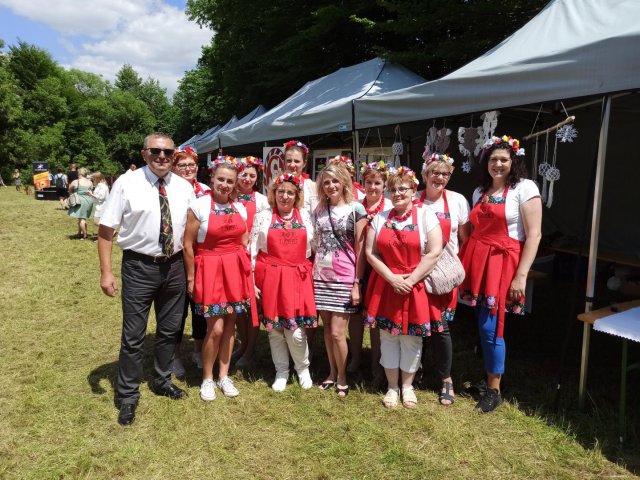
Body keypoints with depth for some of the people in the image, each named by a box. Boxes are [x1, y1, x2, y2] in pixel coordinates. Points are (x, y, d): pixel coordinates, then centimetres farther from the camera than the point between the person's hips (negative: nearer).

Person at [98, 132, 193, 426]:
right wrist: (106, 272, -14)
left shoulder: (184, 187, 2)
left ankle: (162, 382, 41)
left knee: (169, 330, 18)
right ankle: (128, 396, 25)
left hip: (174, 266, 4)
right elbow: (106, 229, -9)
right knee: (133, 335, 4)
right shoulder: (126, 184, -9)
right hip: (139, 267, -4)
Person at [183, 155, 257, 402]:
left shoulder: (240, 209, 6)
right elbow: (188, 245, -6)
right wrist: (191, 278, -5)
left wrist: (247, 272, 9)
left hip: (236, 270, 4)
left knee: (230, 325, 10)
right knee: (216, 328, -4)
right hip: (210, 269, -4)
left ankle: (224, 376, 25)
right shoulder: (199, 207, -8)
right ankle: (207, 378, 18)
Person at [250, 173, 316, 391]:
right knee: (275, 328, 8)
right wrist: (252, 281, -1)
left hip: (298, 278, 0)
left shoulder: (305, 216, 7)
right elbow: (253, 251, 3)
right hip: (271, 278, 0)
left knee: (296, 330, -2)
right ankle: (281, 371, 27)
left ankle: (303, 368, 24)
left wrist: (314, 275, 6)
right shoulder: (263, 217, 3)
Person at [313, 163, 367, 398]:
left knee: (337, 332, -4)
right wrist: (312, 273, 8)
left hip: (344, 279, -4)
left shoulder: (356, 209, -4)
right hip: (321, 277, 4)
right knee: (327, 329, 11)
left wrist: (357, 283, -10)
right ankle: (332, 373, 28)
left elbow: (361, 249, -6)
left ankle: (342, 377, 17)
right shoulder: (319, 210, 10)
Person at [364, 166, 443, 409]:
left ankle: (407, 385, 27)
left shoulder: (425, 215, -3)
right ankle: (392, 386, 24)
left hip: (416, 286, -2)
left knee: (411, 338, 7)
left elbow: (434, 253, -11)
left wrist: (411, 280, -14)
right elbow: (371, 253, 0)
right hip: (386, 286, 2)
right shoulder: (380, 218, 5)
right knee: (388, 337, 8)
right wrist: (392, 278, -11)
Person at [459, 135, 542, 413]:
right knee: (482, 324, 9)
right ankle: (488, 376, 29)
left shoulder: (525, 188, -5)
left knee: (490, 327, -5)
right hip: (476, 261, 5)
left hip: (502, 263, -5)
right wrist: (465, 262, 9)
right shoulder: (479, 192, 14)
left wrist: (521, 275, -15)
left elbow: (533, 235, -10)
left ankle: (494, 390, 13)